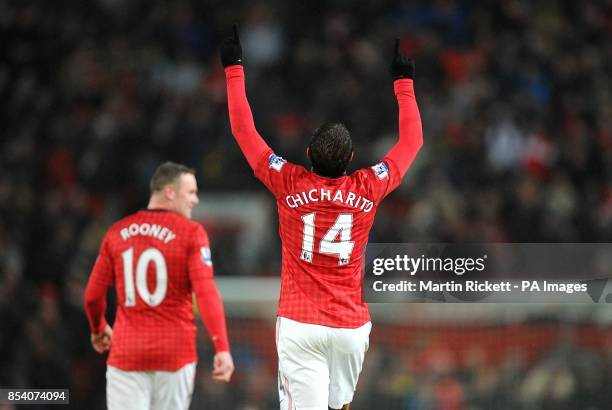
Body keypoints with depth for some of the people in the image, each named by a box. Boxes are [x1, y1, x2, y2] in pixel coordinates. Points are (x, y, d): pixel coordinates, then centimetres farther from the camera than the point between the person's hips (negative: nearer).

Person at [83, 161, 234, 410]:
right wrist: (222, 348, -18)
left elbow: (93, 296, 11)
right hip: (174, 353, -2)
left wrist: (98, 330, 31)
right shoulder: (190, 233, -5)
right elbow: (206, 292, -15)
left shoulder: (117, 233, 7)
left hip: (126, 352, 2)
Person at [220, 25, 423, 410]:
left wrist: (234, 69, 14)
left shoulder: (289, 184, -6)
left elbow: (244, 131, 4)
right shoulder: (367, 189, -3)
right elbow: (411, 141, 12)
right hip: (351, 326, 2)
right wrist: (404, 82, 24)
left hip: (299, 324, -2)